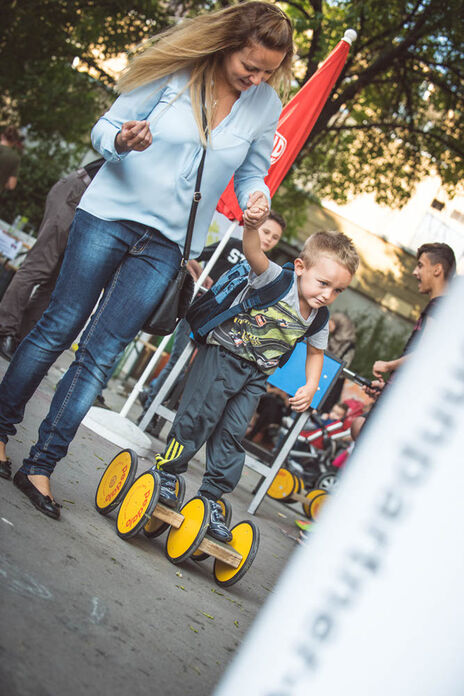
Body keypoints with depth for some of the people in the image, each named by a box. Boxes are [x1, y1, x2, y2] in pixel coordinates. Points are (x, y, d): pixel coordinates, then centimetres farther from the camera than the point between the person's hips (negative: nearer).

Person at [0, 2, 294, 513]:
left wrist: (256, 198, -10)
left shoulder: (266, 106, 0)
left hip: (168, 244, 2)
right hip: (111, 214, -2)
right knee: (59, 327, 2)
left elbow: (252, 171, 12)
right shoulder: (174, 70, -8)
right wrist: (122, 141, -25)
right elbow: (105, 126, -2)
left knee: (100, 353, -1)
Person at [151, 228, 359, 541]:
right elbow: (254, 252, -38)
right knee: (200, 415, -8)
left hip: (256, 376, 5)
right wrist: (252, 226, -59)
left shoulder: (319, 320, -2)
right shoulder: (277, 279, -20)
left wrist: (311, 386, 1)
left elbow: (315, 351, 16)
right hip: (223, 354, -5)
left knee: (233, 433, 3)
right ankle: (167, 471, 12)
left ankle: (212, 497, 16)